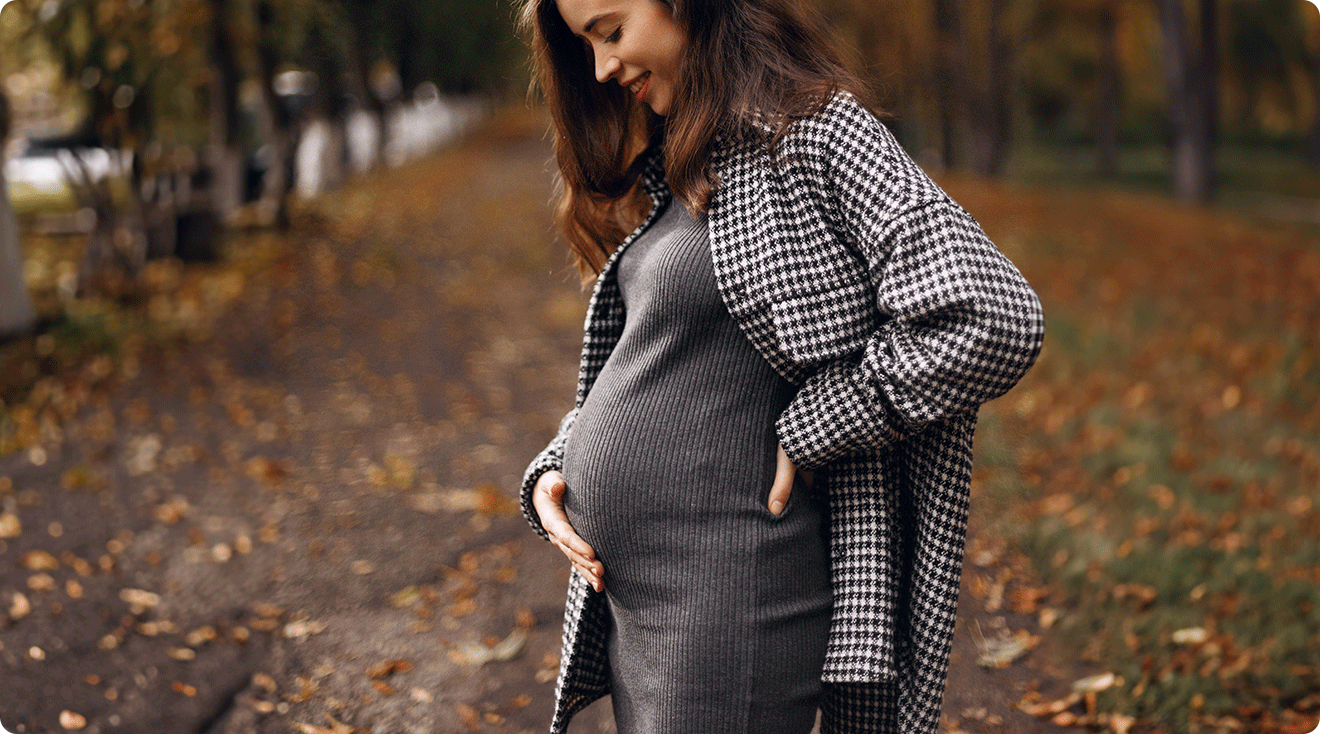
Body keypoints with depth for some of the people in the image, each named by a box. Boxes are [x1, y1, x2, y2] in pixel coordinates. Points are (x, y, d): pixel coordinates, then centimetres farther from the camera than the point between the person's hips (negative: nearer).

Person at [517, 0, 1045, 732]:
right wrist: (554, 472, 4)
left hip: (725, 598, -8)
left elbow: (992, 318, -23)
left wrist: (804, 436, -17)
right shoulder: (673, 166, 13)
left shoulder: (816, 134, -13)